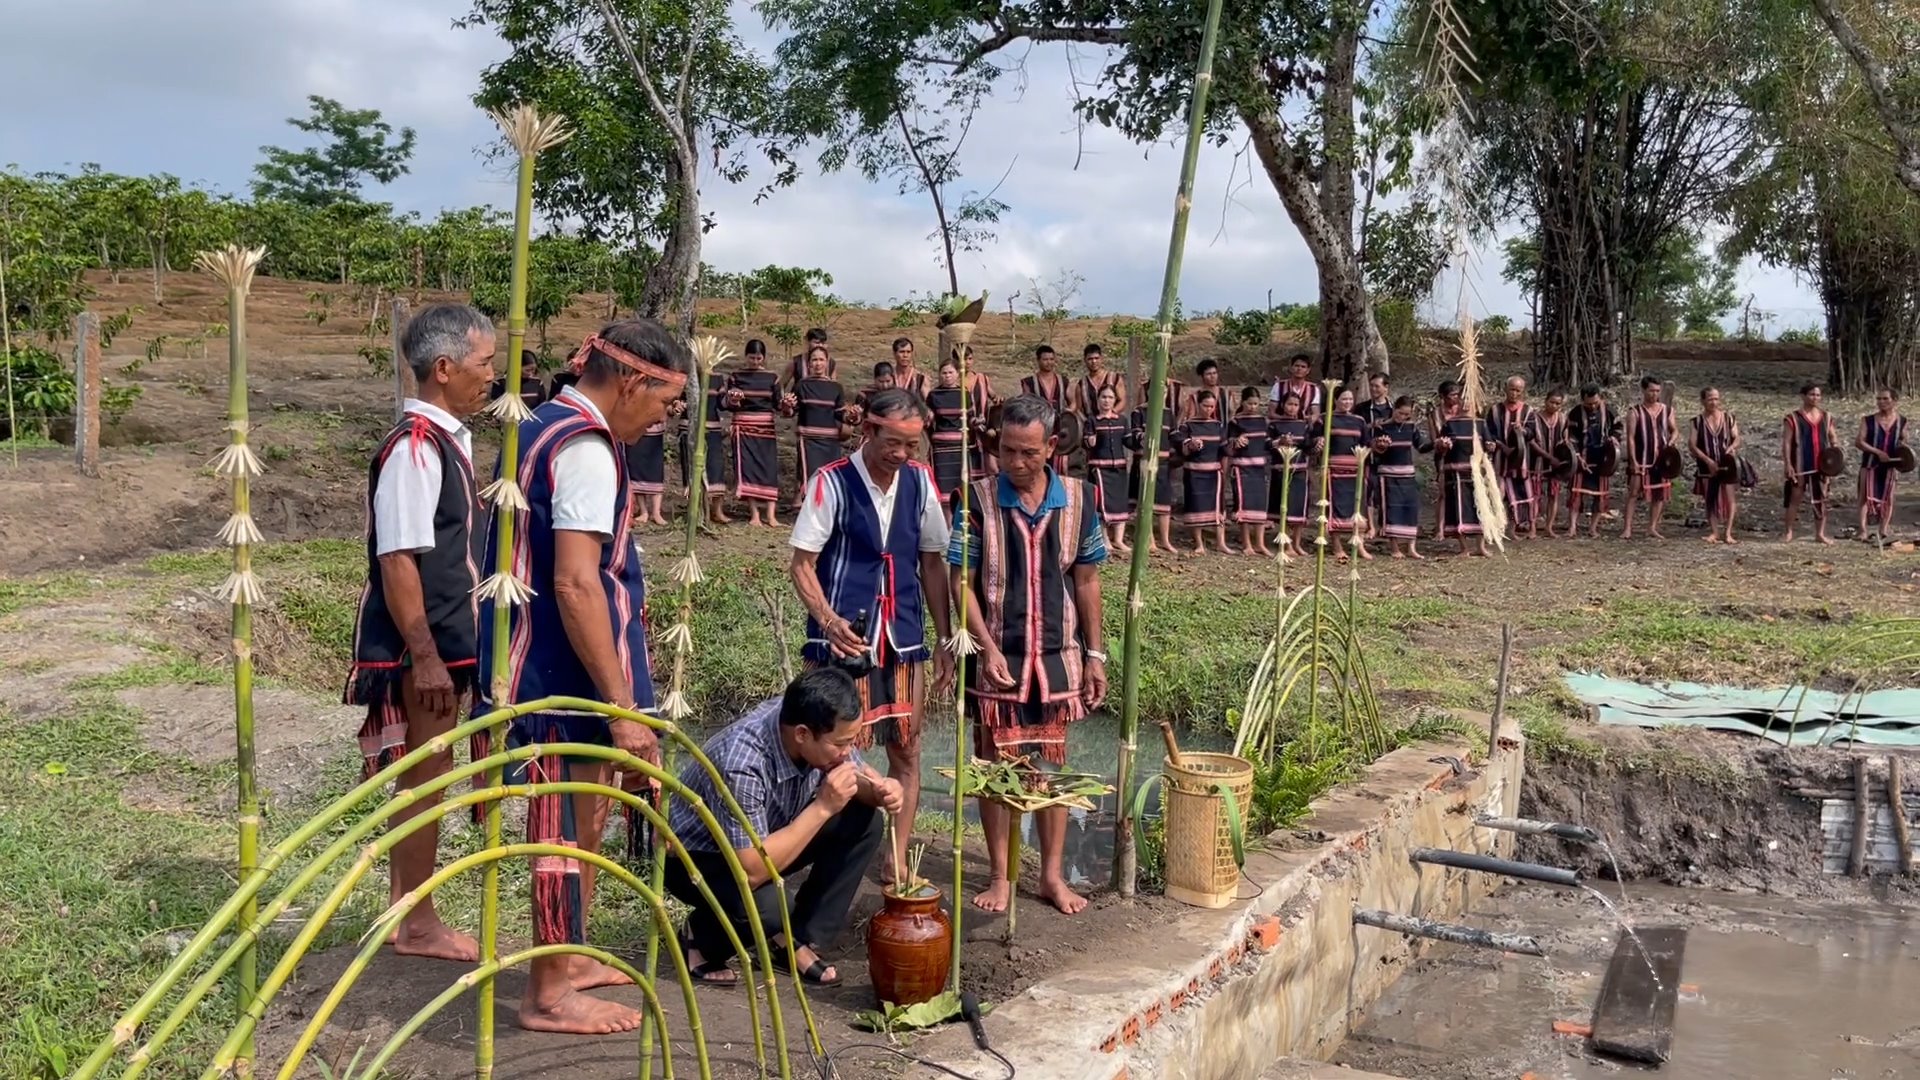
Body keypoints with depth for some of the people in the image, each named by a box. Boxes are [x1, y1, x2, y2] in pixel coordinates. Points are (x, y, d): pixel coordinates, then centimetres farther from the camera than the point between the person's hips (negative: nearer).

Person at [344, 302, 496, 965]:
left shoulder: (447, 437, 10)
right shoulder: (415, 446, -19)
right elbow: (398, 559, -22)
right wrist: (425, 657, -22)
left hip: (442, 639, 9)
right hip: (417, 647, -9)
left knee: (423, 775, 16)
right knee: (427, 775, 1)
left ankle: (404, 912, 29)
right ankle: (417, 924, 15)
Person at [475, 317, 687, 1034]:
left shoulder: (543, 429, 12)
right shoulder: (585, 448, -19)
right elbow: (575, 582, -27)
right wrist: (624, 705, -25)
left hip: (545, 664, 10)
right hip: (567, 671, -10)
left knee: (584, 816, 20)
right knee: (569, 826, 1)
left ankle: (569, 960, 34)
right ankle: (549, 995, 13)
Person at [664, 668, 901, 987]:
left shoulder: (821, 726, -19)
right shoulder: (740, 764, -39)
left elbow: (857, 777, 0)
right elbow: (751, 871, -38)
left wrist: (879, 790, -23)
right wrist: (823, 807, -38)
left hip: (767, 838, 7)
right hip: (696, 856, -7)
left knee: (864, 821, -12)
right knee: (766, 907, -36)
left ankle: (800, 940, -1)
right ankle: (703, 935, -1)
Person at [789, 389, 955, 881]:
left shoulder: (920, 481, 3)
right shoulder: (832, 483, -10)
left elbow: (932, 564, 10)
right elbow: (801, 565, -7)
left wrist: (946, 638, 8)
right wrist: (827, 620, -23)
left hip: (904, 640, 5)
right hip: (842, 639, -4)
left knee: (906, 753, 9)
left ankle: (897, 862, 20)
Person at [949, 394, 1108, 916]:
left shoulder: (1078, 500, -2)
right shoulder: (979, 501, -9)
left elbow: (1086, 581, 6)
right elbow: (962, 583, -7)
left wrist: (1095, 653, 5)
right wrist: (988, 648, -16)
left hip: (1058, 656, 2)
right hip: (996, 657, -2)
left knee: (1054, 765, 10)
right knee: (996, 767, 7)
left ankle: (1053, 875, 23)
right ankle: (999, 876, 20)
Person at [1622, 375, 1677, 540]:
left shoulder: (1667, 410, 8)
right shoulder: (1635, 412, -5)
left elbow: (1675, 430, 17)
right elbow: (1630, 438, -9)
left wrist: (1670, 442, -6)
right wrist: (1633, 461, -16)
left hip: (1661, 459, 5)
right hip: (1641, 459, -5)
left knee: (1660, 493, 8)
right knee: (1634, 492, -9)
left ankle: (1652, 527, 18)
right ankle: (1627, 527, -7)